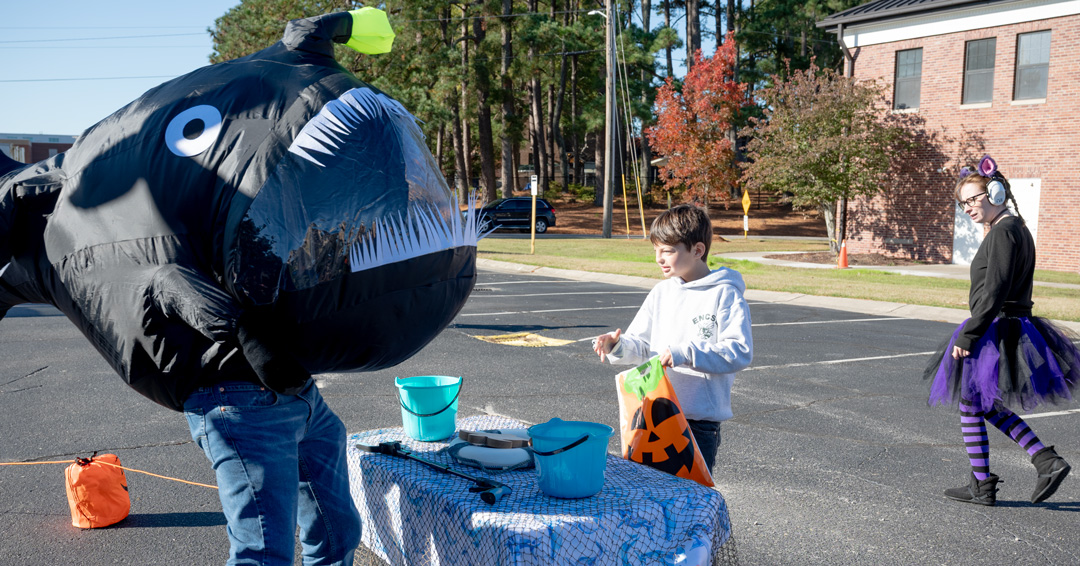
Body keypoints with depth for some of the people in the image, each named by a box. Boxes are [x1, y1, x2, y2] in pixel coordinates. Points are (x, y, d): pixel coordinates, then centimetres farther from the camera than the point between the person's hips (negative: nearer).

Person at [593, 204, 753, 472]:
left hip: (700, 422, -5)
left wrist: (685, 354, -24)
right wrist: (619, 346, -9)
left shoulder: (725, 295, -8)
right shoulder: (662, 293, 10)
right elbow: (642, 345, 12)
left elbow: (740, 352, -17)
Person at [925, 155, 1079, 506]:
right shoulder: (1016, 228, 14)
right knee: (988, 406, 21)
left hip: (992, 332, -10)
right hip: (1012, 329, 10)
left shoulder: (1003, 232, -17)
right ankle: (1047, 461, 14)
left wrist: (965, 337, -20)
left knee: (970, 407, 4)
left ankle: (981, 487, 13)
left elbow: (993, 293, -23)